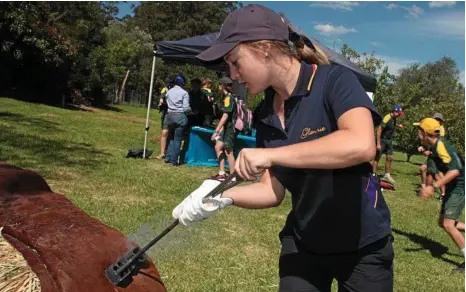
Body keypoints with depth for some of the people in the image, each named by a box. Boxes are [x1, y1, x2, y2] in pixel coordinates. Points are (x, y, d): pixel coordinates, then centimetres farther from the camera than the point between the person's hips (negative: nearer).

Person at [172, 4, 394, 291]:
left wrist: (271, 155, -35)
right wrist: (225, 195, -17)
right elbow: (273, 190, 0)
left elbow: (362, 145, -36)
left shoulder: (335, 81, -19)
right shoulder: (267, 115, -1)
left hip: (363, 245, -4)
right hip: (303, 244, 5)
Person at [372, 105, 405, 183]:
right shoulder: (387, 118, -22)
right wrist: (378, 143, -25)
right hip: (382, 140, -8)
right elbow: (379, 130, -24)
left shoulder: (394, 119, 3)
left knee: (390, 158, 10)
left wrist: (398, 126, 9)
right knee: (377, 158, -1)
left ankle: (387, 175, 21)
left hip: (389, 141, 8)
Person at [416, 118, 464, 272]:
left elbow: (455, 170, -33)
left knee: (448, 224, -12)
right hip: (454, 187, 10)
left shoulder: (440, 145, -23)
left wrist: (433, 187, -36)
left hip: (460, 187, -10)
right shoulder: (437, 146, 6)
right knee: (443, 222, 12)